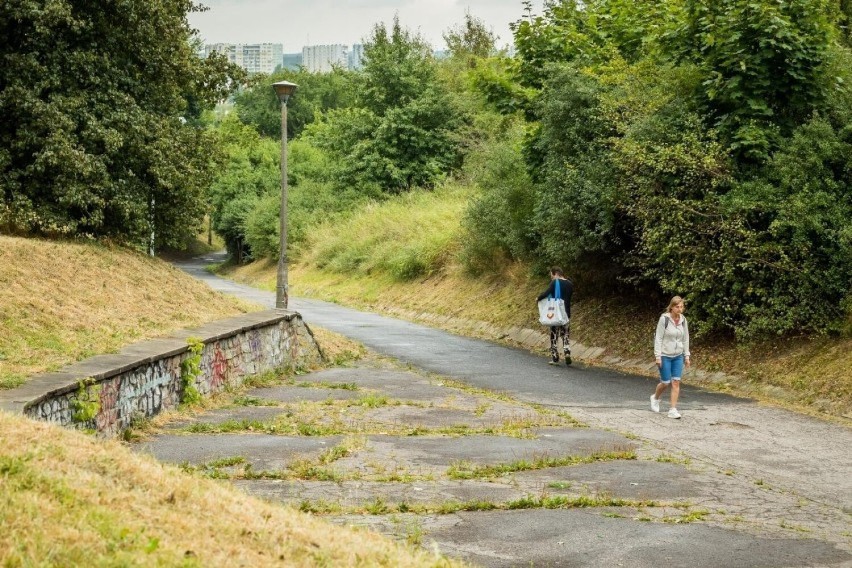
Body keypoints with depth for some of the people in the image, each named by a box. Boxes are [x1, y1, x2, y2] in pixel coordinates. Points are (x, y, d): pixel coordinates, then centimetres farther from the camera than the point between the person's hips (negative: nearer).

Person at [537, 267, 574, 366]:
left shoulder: (555, 282, -11)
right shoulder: (570, 284, 7)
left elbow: (546, 293, -21)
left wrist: (538, 298, -5)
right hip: (567, 314, 4)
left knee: (554, 336, 6)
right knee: (565, 335, 12)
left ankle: (555, 358, 7)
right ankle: (567, 353, -9)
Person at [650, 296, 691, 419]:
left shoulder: (683, 320, 1)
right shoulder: (664, 319, -14)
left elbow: (685, 339, 10)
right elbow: (658, 338, -12)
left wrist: (686, 356, 9)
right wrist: (658, 356, -14)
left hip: (678, 356, 4)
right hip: (665, 355, -4)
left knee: (676, 382, -2)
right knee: (666, 383, 2)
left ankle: (673, 410, 1)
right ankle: (655, 398, 33)